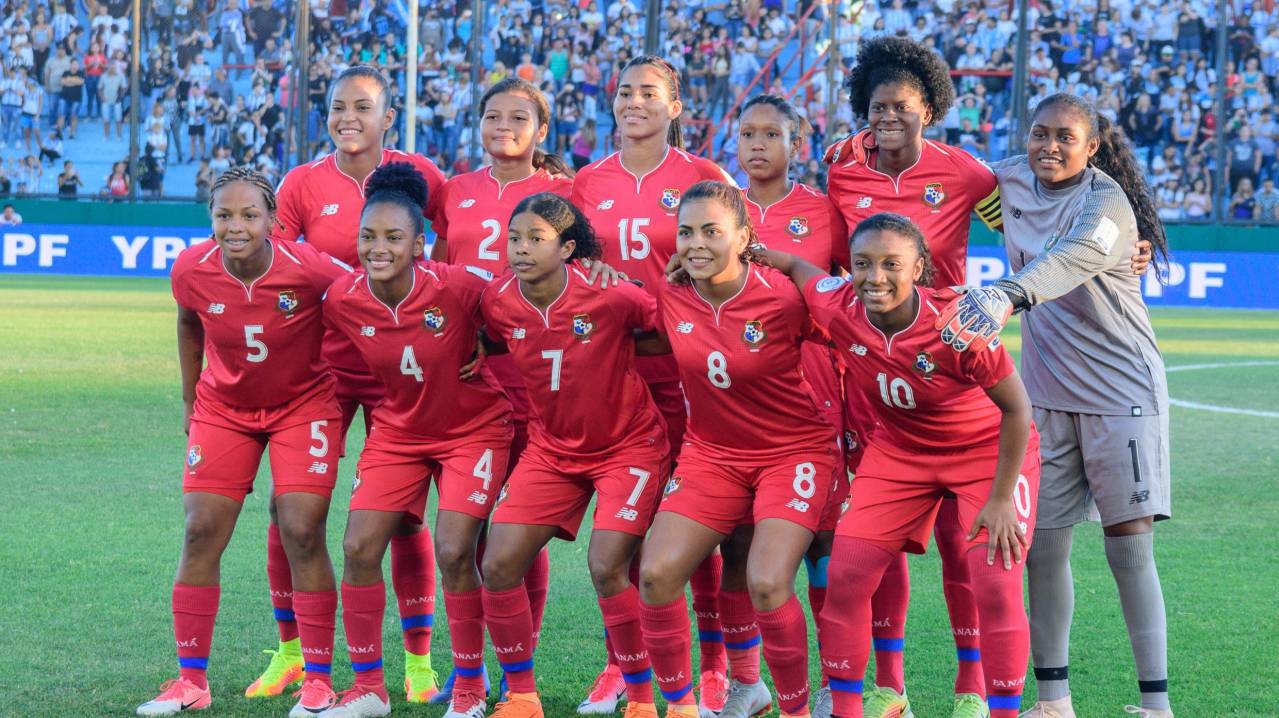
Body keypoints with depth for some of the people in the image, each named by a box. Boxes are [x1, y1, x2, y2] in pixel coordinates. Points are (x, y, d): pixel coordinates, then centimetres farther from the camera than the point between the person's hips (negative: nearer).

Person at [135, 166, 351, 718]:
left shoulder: (308, 269, -28)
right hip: (224, 407, 3)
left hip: (304, 404, -3)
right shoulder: (192, 270, -17)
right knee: (201, 533, -2)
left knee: (303, 534, -9)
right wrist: (189, 400, 12)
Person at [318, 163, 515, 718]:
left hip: (473, 428, -4)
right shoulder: (342, 302, -15)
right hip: (397, 430, 4)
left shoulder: (457, 288, -27)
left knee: (454, 553, -12)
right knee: (359, 547, -5)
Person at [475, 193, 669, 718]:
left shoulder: (609, 295, -23)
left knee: (606, 567, -19)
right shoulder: (499, 302, -11)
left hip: (627, 446, -4)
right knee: (498, 564, -7)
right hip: (552, 447, 5)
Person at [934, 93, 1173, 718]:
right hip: (1045, 392, 6)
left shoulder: (1107, 203, -17)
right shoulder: (1013, 179, 2)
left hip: (1121, 390, -6)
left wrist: (1007, 295, -57)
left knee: (1129, 547, -7)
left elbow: (1073, 258, -38)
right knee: (1043, 544, 4)